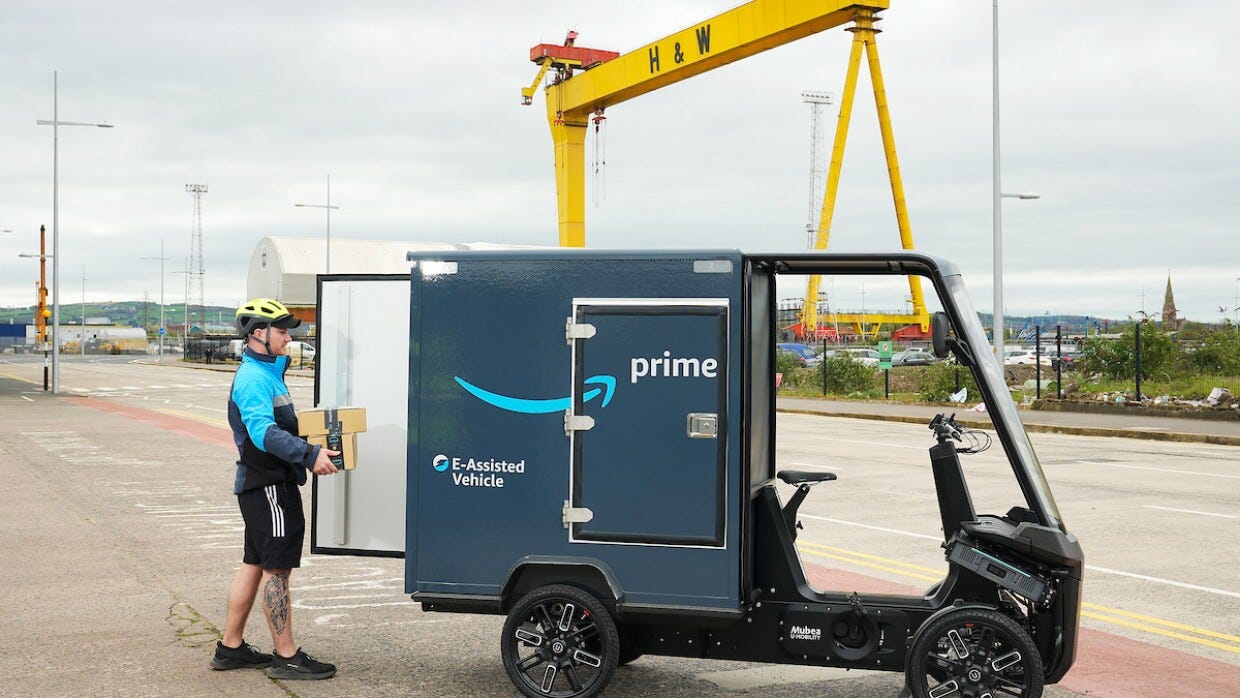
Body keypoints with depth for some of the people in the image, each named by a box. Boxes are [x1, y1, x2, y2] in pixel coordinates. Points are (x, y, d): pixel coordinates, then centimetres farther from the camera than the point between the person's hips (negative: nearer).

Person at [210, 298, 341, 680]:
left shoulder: (268, 372, 16)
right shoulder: (253, 377, -16)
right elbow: (264, 433, -27)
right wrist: (310, 455, -33)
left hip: (263, 485, 10)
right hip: (269, 486, -10)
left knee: (254, 564, 14)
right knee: (277, 568, -5)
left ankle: (231, 647, 21)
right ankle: (287, 657, 0)